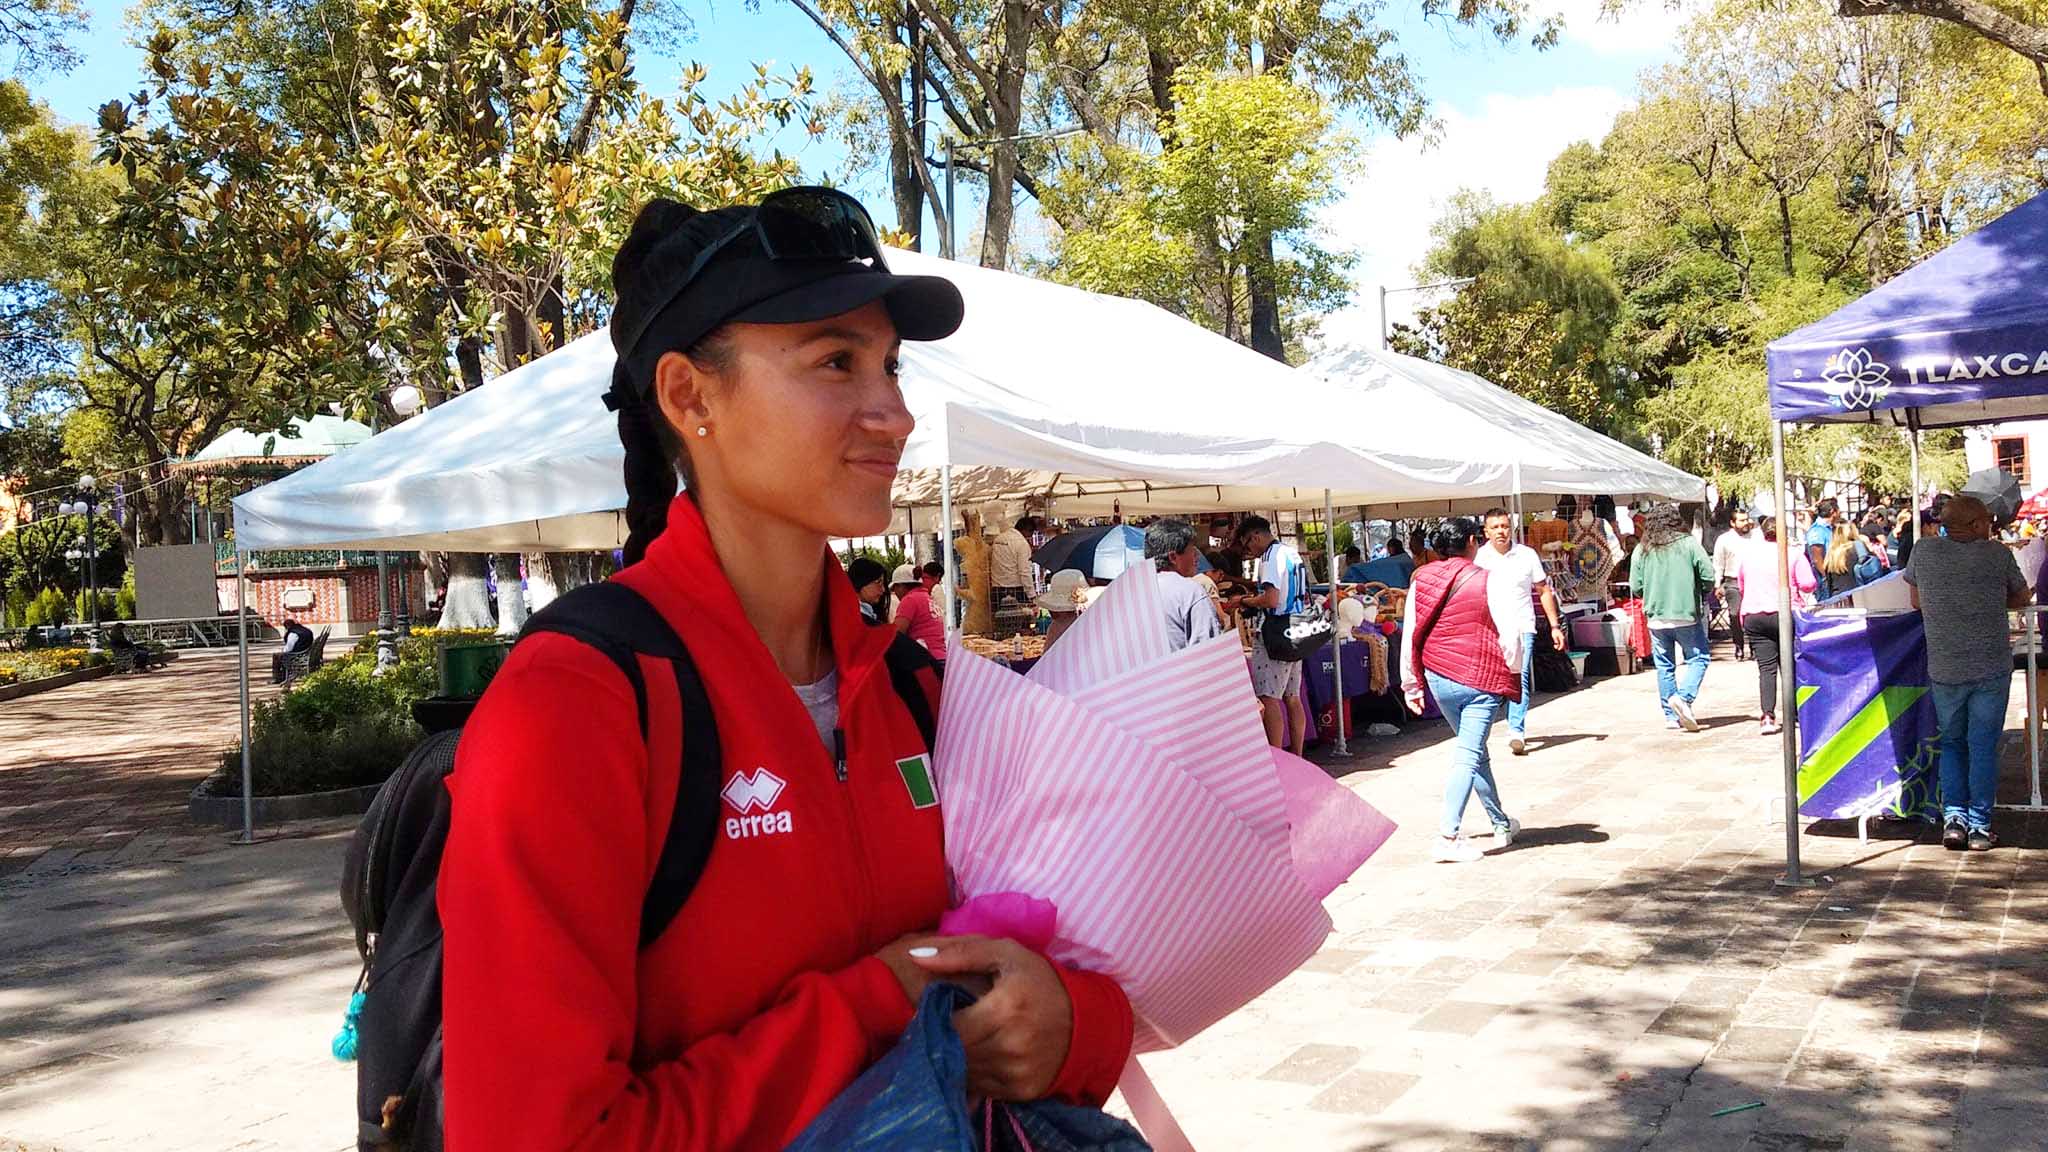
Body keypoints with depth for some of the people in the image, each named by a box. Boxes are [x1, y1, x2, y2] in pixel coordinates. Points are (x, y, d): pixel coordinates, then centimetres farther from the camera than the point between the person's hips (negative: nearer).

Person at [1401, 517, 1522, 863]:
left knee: (1474, 752, 19)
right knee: (1468, 756, -5)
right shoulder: (1485, 581, -9)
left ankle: (1501, 824, 33)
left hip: (1438, 679, 5)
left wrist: (1411, 685, 14)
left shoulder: (1421, 579, 4)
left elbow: (1409, 636, 6)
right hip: (1481, 680, -5)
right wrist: (1513, 674, 6)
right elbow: (1510, 634, -10)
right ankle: (1449, 837, -13)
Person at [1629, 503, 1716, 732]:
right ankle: (1684, 697, -14)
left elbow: (1635, 588, 0)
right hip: (1686, 615, -2)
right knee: (1698, 658, 9)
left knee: (1664, 666, 10)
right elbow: (1708, 575, -7)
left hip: (1656, 617, 3)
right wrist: (1701, 596, 12)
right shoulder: (1688, 544, -3)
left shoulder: (1642, 550, 2)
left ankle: (1671, 715, 11)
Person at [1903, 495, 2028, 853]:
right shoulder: (1998, 554, -3)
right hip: (1992, 667, -1)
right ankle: (1980, 826, 5)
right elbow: (2022, 598, 13)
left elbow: (1917, 602, 12)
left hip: (1944, 669, 1)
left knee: (1951, 743, 15)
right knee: (1983, 746, 5)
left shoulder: (1924, 551, -1)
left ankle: (1953, 817, 4)